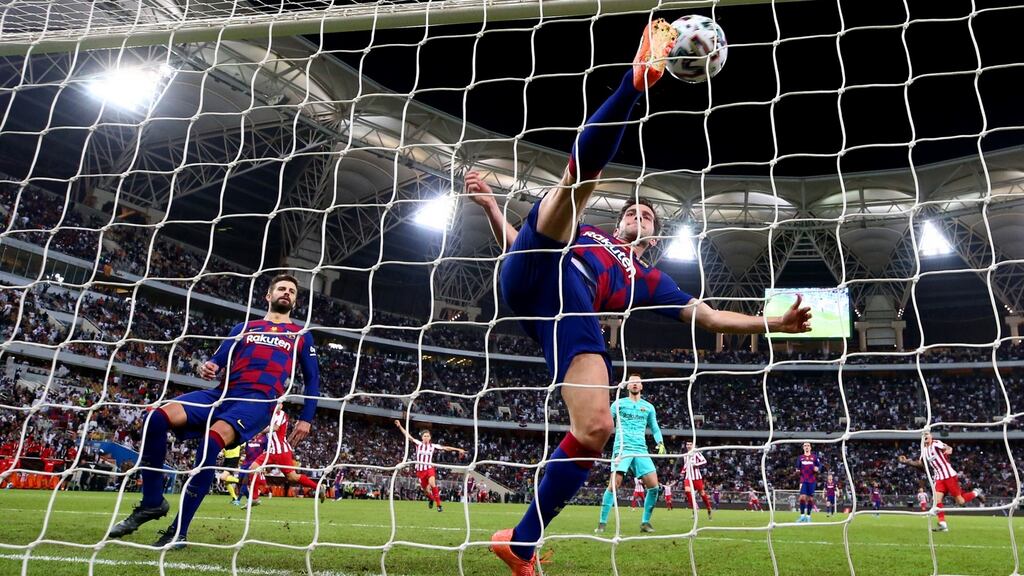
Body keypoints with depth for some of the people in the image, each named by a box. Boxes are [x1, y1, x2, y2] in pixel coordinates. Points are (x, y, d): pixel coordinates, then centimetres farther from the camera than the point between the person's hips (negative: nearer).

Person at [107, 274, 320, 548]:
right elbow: (219, 359, 15)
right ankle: (152, 503, -3)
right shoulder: (243, 327, 26)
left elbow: (313, 379, 17)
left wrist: (306, 419, 8)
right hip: (224, 393, 4)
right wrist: (209, 367, -10)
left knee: (211, 440, -32)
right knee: (157, 418, -19)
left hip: (260, 400, -4)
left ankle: (179, 530, -22)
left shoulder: (301, 335, 19)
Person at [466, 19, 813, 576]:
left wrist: (774, 322, 18)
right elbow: (515, 243, 37)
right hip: (534, 270, 0)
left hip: (574, 311, 0)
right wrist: (489, 204, 29)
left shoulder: (648, 279, 33)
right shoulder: (584, 233, 36)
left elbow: (708, 316, 26)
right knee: (585, 166, -11)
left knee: (596, 430, -20)